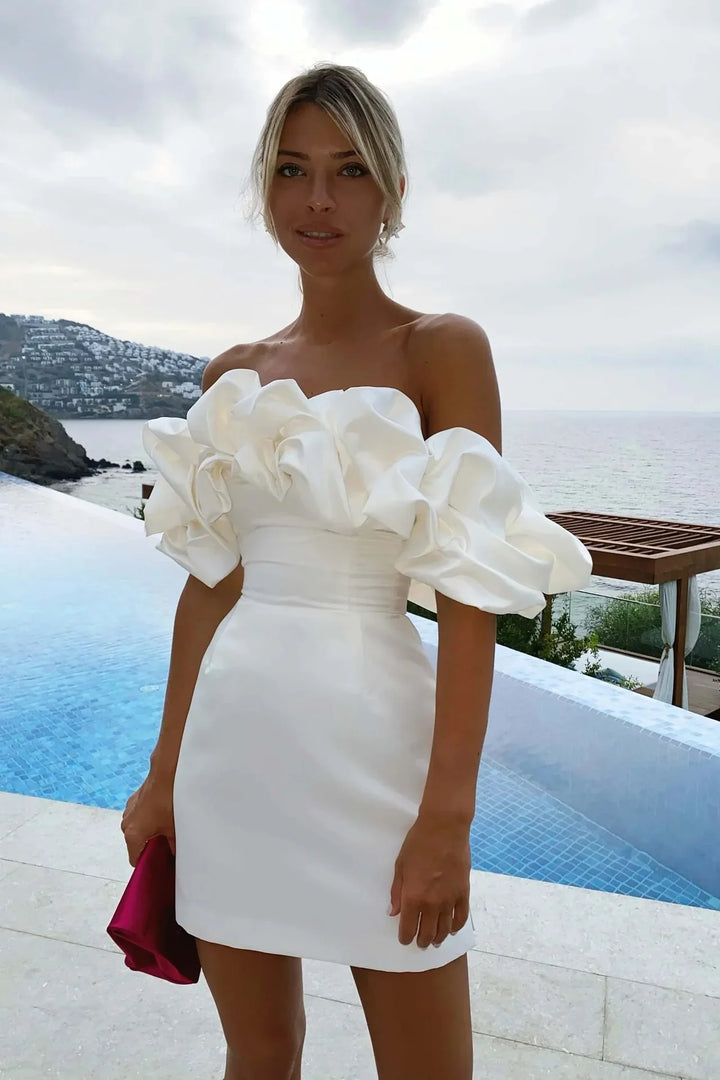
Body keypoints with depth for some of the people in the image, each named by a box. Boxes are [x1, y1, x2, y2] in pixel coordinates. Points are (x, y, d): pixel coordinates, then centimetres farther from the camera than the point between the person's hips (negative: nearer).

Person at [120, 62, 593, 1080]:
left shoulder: (442, 348, -5)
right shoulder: (234, 374, 8)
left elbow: (470, 595, -10)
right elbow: (209, 582, 10)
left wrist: (449, 815, -14)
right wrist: (165, 772, 11)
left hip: (371, 735, -4)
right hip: (232, 734, 5)